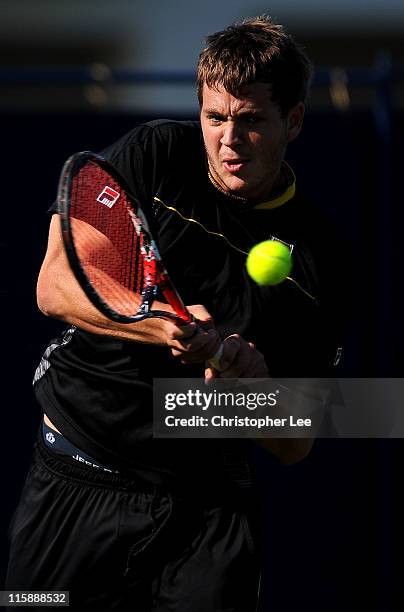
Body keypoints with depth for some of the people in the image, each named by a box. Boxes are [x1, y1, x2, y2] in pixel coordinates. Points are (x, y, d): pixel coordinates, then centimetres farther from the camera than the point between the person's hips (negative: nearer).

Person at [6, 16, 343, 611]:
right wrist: (164, 326, -25)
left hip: (206, 509, 0)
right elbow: (55, 285, -9)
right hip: (75, 481, 0)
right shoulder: (155, 156, -2)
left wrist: (254, 377, -20)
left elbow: (294, 445, 2)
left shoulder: (317, 254, -1)